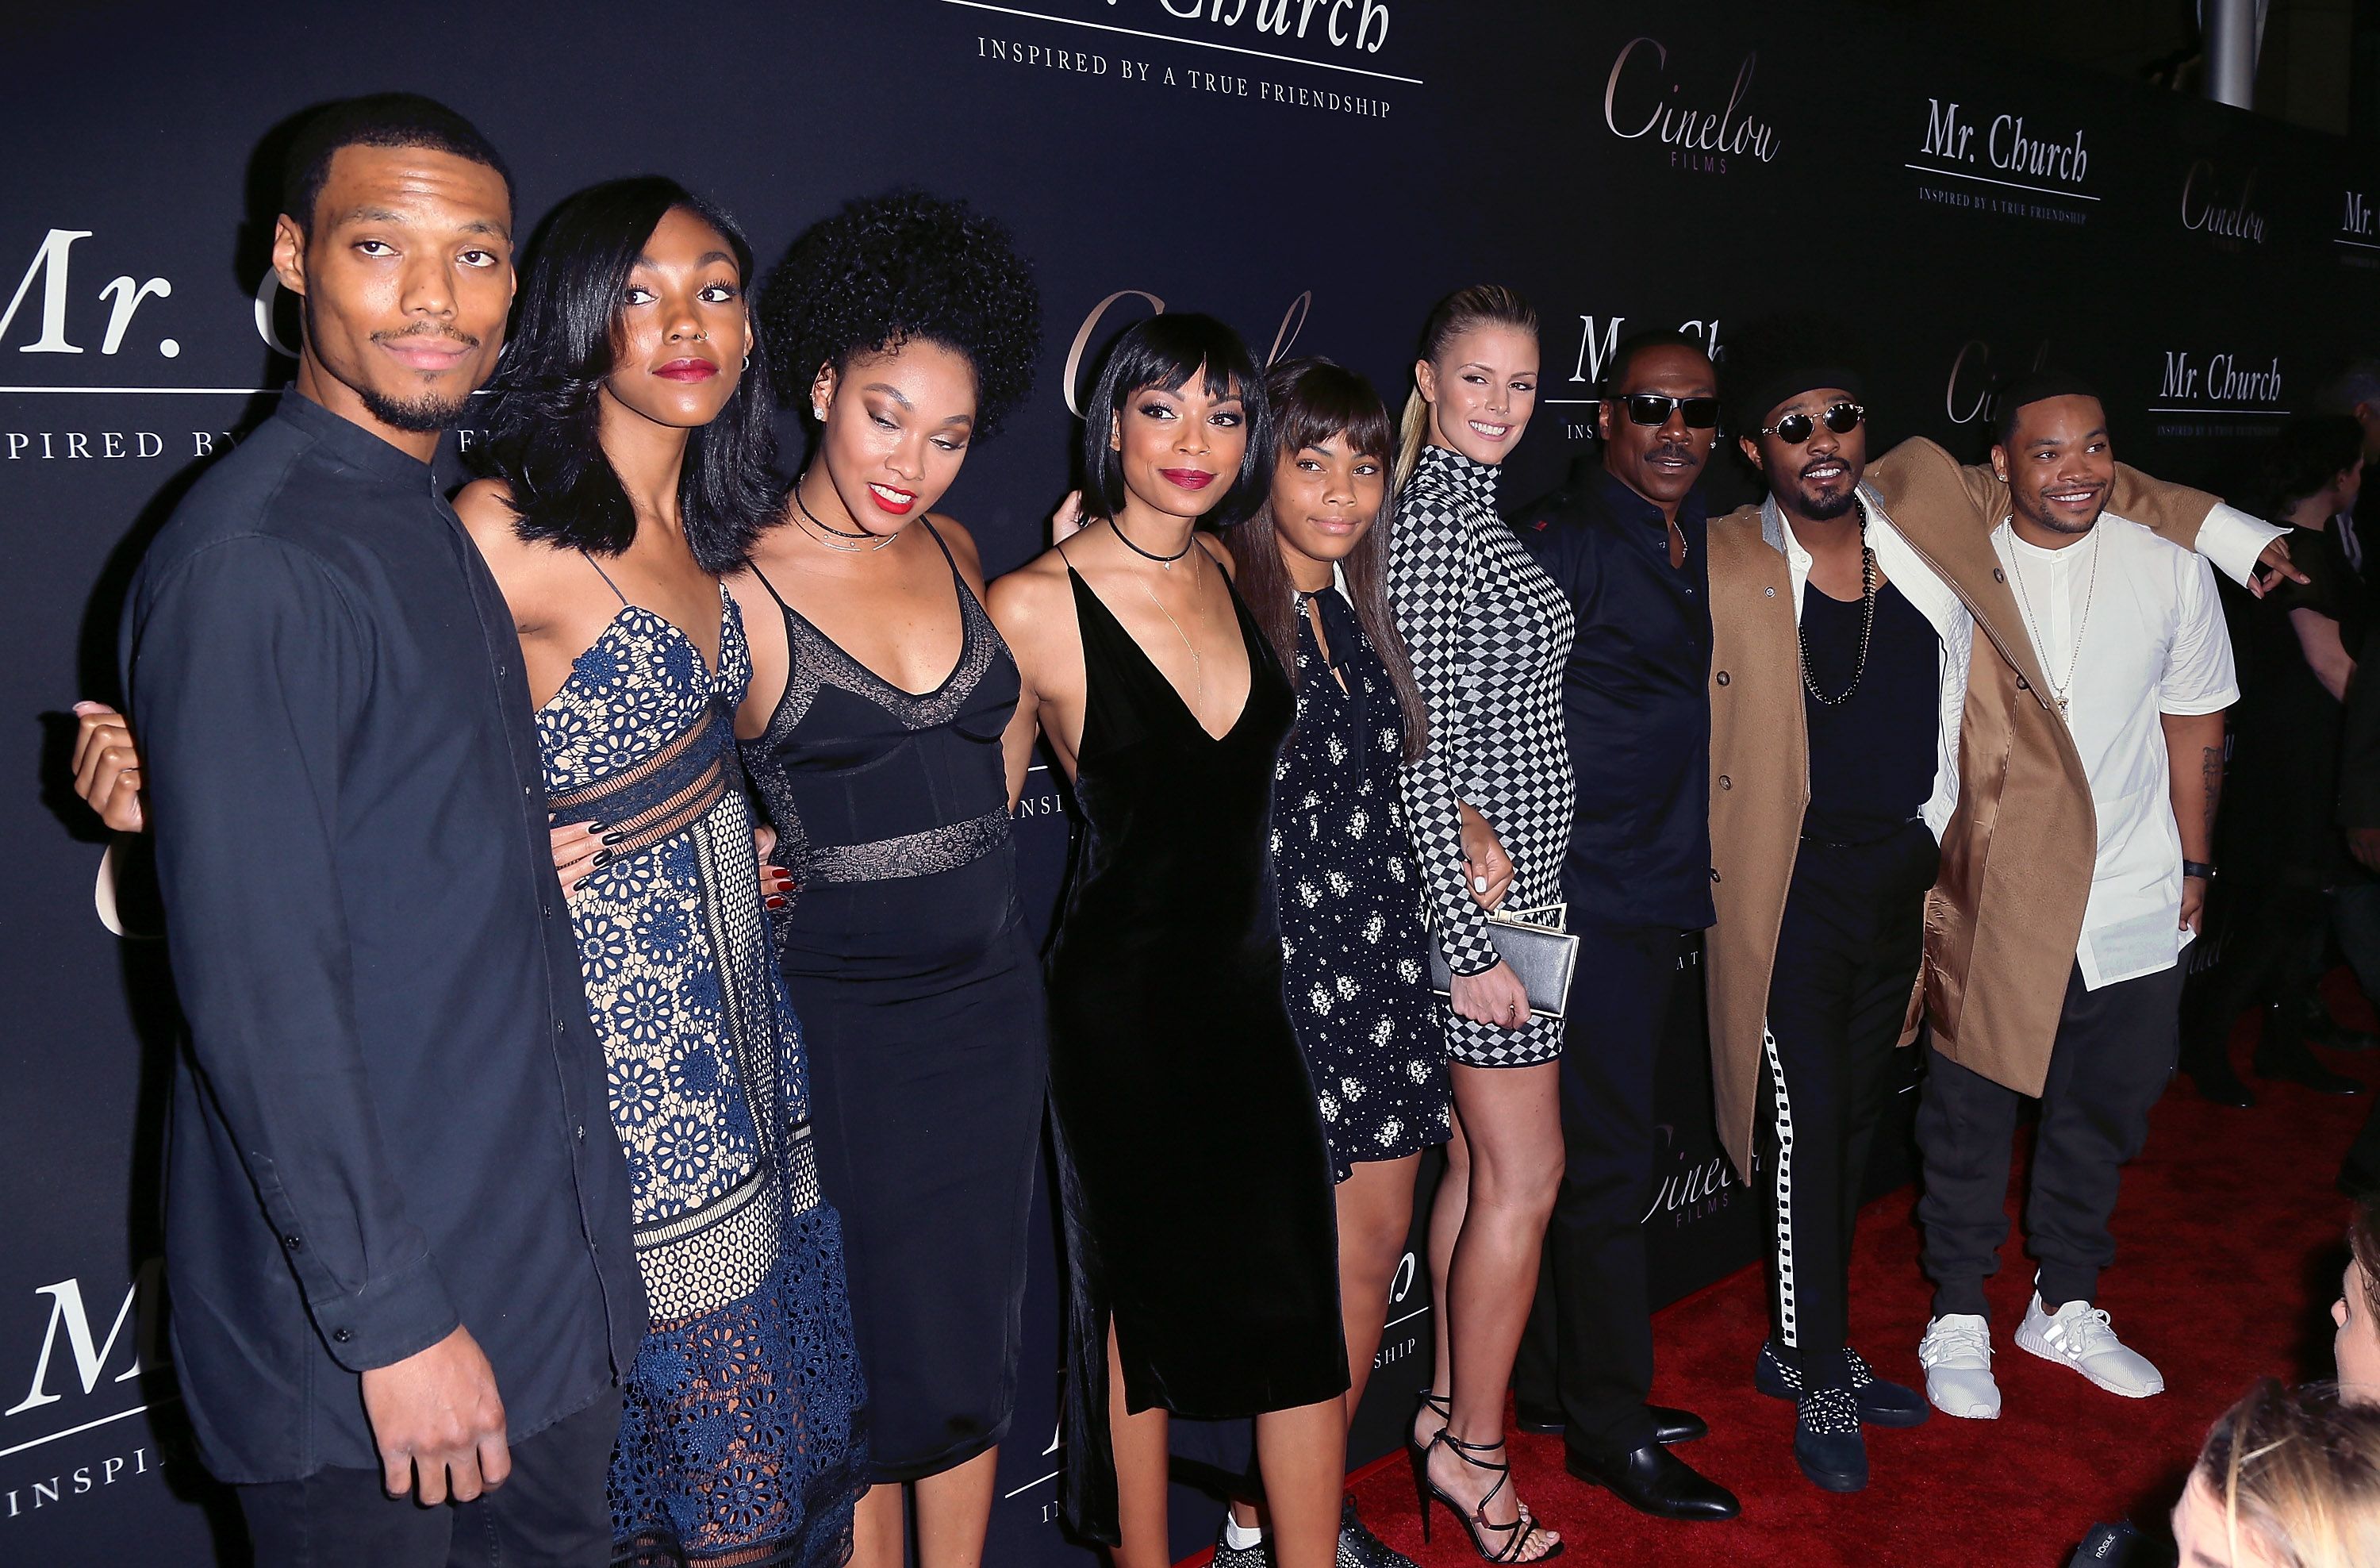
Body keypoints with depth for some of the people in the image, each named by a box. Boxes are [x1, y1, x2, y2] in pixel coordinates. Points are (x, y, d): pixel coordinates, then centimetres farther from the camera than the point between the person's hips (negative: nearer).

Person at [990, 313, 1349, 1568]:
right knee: (1141, 1294, 11)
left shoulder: (1240, 577, 5)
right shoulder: (1035, 604, -12)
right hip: (1123, 996, -4)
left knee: (1299, 1304, 4)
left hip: (1249, 981, 5)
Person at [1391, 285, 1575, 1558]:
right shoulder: (1429, 524, -16)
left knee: (1480, 1157, 16)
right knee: (1526, 1170, -1)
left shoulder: (1478, 516, 13)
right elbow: (1416, 751, -20)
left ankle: (1446, 1409, 29)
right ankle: (1472, 1447, 13)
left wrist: (1478, 831, 3)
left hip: (1512, 871, 9)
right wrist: (1470, 939, -20)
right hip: (1480, 889, -9)